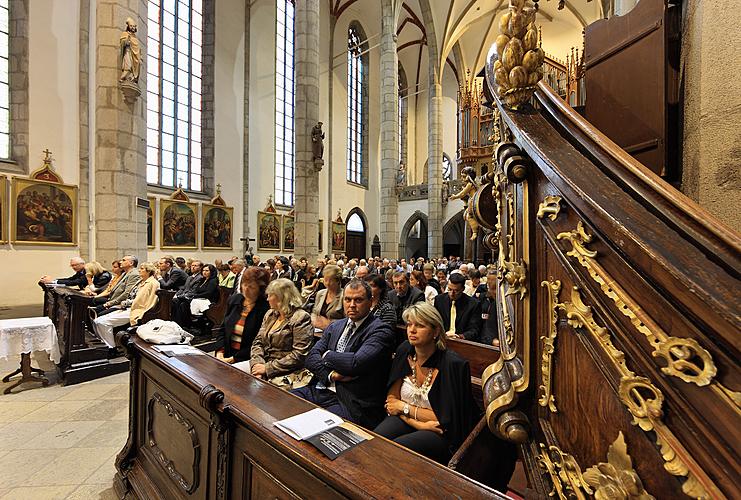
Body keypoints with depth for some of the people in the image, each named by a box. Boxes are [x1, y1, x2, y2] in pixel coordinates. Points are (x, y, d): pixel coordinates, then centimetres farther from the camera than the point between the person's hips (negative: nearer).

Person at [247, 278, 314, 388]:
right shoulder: (270, 314, 13)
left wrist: (268, 368, -17)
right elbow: (257, 342, 11)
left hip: (287, 373, -6)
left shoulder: (301, 318, -11)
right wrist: (256, 363, -9)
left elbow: (299, 355, -17)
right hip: (264, 364, 7)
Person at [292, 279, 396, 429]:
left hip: (352, 403, -6)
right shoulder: (335, 326, 12)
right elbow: (311, 357, 5)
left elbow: (356, 363, -24)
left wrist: (328, 355, -6)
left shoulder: (381, 331, -11)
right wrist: (331, 375, -14)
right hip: (320, 390, 7)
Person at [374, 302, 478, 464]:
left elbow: (447, 419, -16)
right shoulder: (404, 351, -6)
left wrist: (404, 407, -11)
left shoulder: (453, 365, -22)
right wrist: (417, 423, -17)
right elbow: (391, 398, -2)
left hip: (442, 433, -4)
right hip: (406, 419, 4)